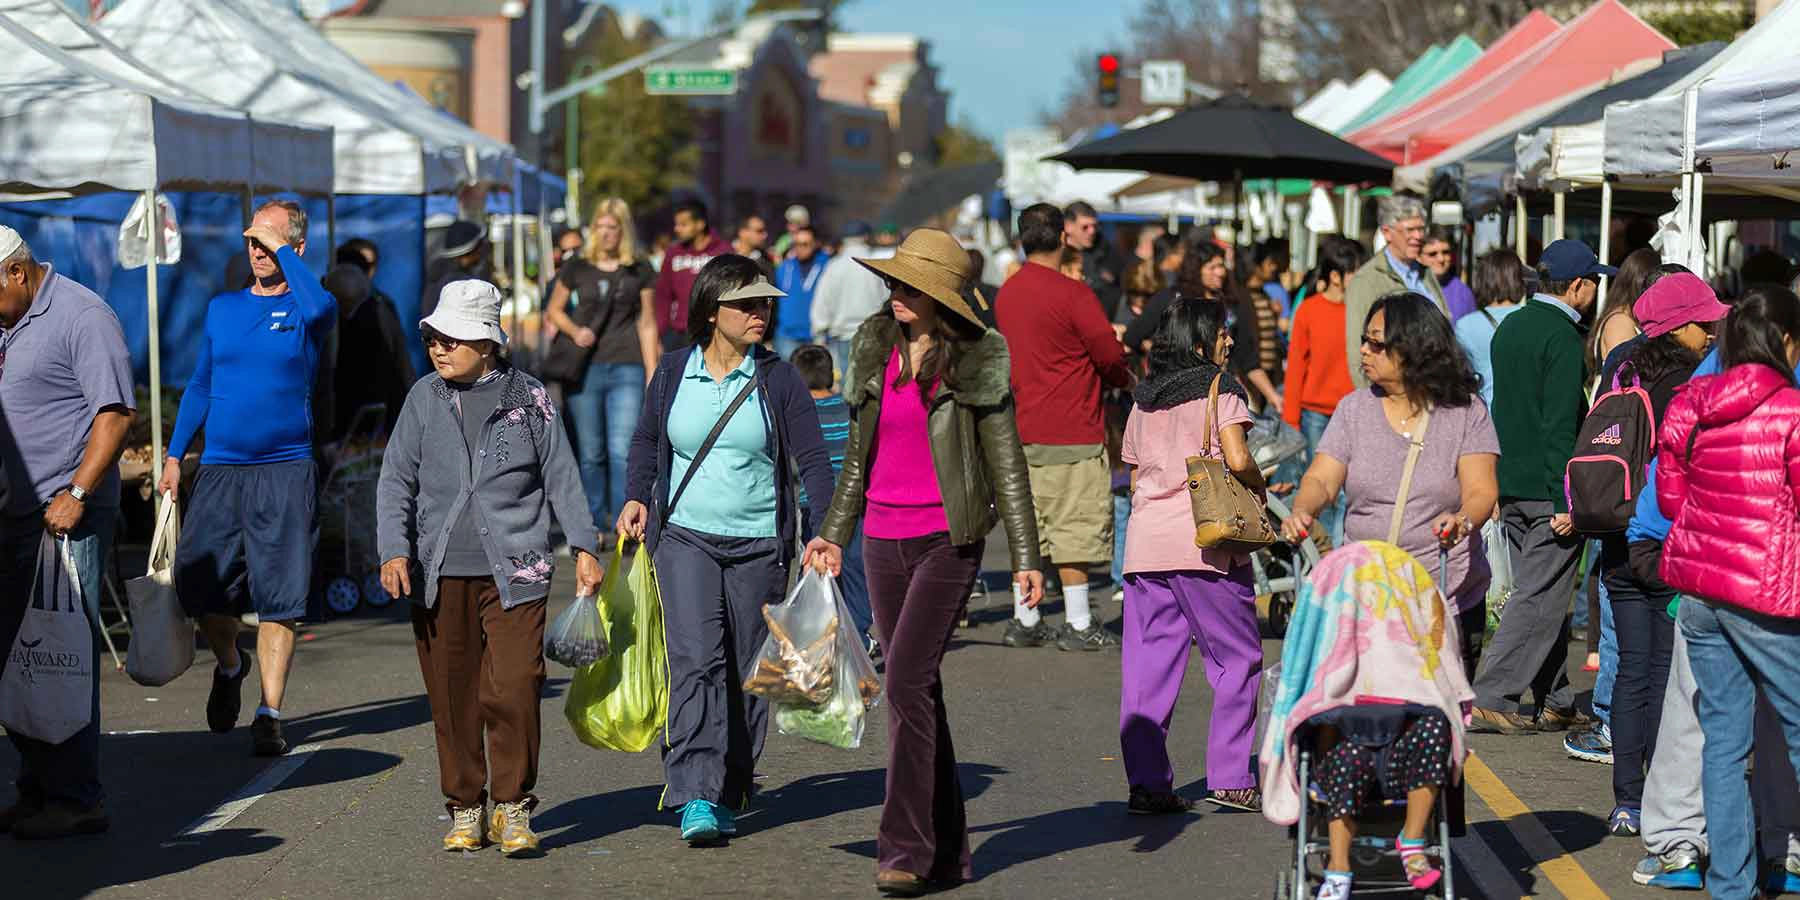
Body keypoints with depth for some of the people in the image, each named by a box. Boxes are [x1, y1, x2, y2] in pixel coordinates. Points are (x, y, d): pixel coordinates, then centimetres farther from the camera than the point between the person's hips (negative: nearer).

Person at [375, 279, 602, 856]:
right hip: (439, 575, 2)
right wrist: (395, 550, -5)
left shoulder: (528, 398, 4)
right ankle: (464, 809, 17)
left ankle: (512, 808, 1)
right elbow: (396, 480, 8)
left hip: (514, 571, -2)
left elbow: (561, 477, 10)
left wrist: (584, 547, 5)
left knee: (514, 690, -11)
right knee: (452, 699, 5)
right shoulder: (424, 399, 7)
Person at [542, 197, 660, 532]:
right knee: (590, 453, 5)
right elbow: (554, 309, 16)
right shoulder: (576, 269, 7)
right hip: (585, 367, 1)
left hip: (627, 369, -1)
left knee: (622, 450, -10)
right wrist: (574, 331, -4)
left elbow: (647, 324, 9)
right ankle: (594, 526, 14)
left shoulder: (639, 272, 6)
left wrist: (652, 374, 4)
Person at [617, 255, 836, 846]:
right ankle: (696, 796, -21)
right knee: (696, 661, -15)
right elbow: (646, 441, 19)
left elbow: (812, 459, -4)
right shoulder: (673, 373, 3)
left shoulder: (778, 380, -1)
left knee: (747, 672, 5)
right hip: (685, 538, 0)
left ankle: (728, 796, 18)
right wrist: (636, 497, 4)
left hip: (759, 547, 0)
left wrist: (826, 534, -15)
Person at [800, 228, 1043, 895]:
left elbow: (1006, 461, -3)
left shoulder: (976, 360, -5)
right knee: (915, 690, 9)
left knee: (907, 683, -17)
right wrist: (834, 533, 15)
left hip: (949, 539, -6)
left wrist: (1025, 556, -7)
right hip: (884, 539, 6)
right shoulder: (875, 348, 9)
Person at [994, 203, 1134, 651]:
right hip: (1071, 435, -7)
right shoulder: (1071, 294, -14)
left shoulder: (1006, 295, 8)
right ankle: (1078, 625, 1)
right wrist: (1125, 380, 11)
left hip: (1022, 428, 7)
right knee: (1075, 529, -2)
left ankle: (1024, 620, 17)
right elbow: (1110, 355, -12)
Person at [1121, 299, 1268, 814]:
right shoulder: (1219, 387, -2)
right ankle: (1230, 777, 1)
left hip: (1144, 543, 5)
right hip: (1206, 544, -5)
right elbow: (1237, 460, -13)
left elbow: (1134, 479, 16)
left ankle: (1146, 782, 3)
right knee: (1237, 659, 5)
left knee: (1148, 665, 5)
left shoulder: (1144, 399, 15)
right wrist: (1259, 489, 5)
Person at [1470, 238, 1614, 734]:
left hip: (1512, 486, 9)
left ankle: (1556, 704, 19)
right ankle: (1489, 700, -9)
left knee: (1545, 597, 15)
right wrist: (1566, 501, -18)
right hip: (1546, 489, -9)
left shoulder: (1509, 327, 13)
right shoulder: (1562, 337, -14)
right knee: (1540, 599, -5)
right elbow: (1560, 426, -19)